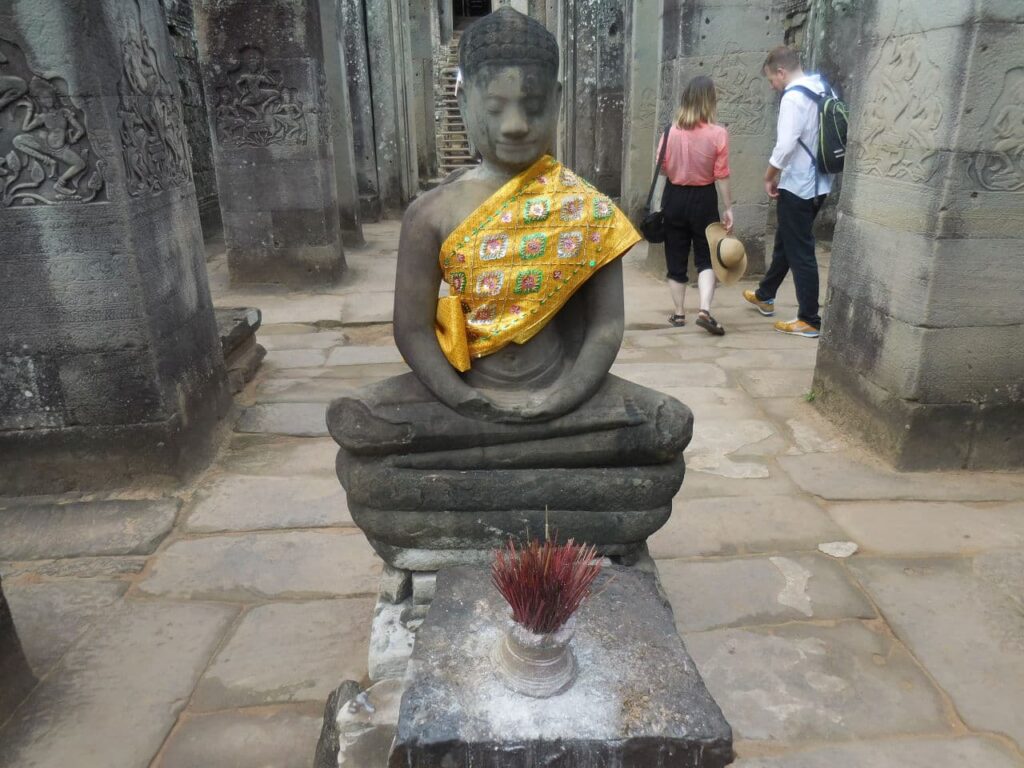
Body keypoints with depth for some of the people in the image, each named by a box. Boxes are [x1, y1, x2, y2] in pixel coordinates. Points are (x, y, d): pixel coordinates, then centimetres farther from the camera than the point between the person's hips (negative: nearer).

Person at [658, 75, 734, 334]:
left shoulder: (671, 131, -4)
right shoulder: (718, 134, -10)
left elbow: (662, 168, 1)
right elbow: (721, 175, -9)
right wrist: (728, 208, -1)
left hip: (674, 197, 2)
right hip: (703, 199, -2)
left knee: (676, 258, 11)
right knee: (706, 257, 9)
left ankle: (679, 314, 18)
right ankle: (705, 310, -8)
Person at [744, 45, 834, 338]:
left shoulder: (793, 98, -18)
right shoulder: (825, 89, 10)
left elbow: (785, 146, -27)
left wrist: (769, 176, -11)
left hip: (797, 186, -9)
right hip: (818, 182, 9)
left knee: (800, 252, -2)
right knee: (785, 241, 23)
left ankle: (810, 321, 4)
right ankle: (765, 296, 41)